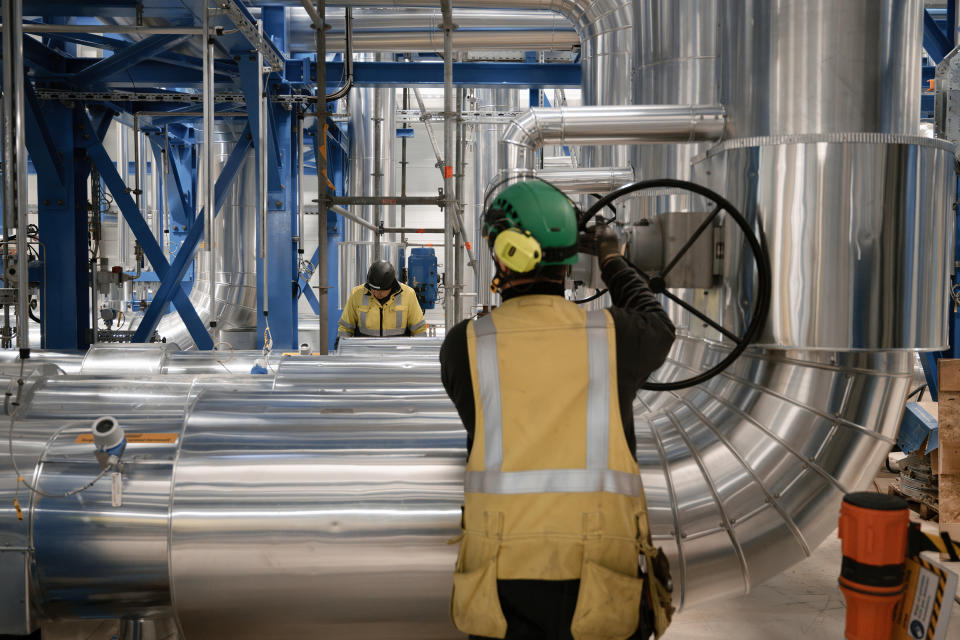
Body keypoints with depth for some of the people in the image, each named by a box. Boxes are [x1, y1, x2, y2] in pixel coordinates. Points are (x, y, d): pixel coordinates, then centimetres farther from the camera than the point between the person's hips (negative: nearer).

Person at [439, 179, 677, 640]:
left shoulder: (461, 346, -4)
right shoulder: (613, 334, -3)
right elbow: (659, 330, 23)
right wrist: (612, 262, 38)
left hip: (504, 597, 0)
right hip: (600, 600, 0)